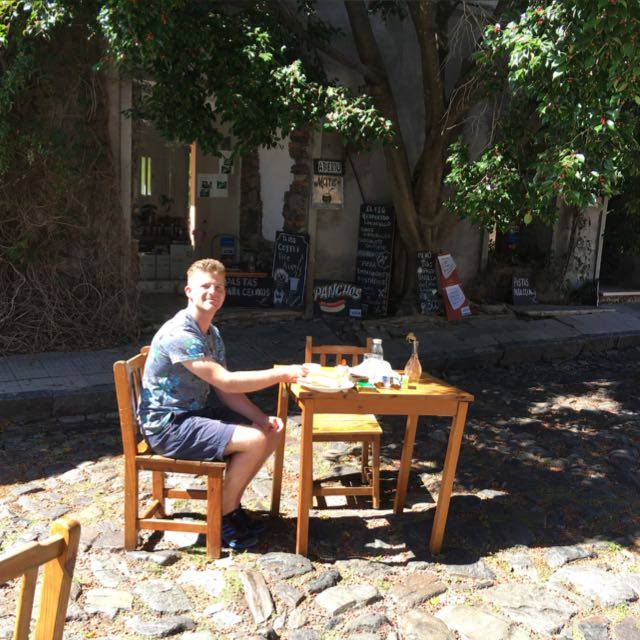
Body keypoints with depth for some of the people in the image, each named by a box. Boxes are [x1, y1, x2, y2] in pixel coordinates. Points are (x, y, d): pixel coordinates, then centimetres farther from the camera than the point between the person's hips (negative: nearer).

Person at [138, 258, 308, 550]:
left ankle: (232, 503, 13)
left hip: (195, 414, 9)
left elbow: (227, 392, 6)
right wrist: (282, 374, -25)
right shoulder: (179, 334, -22)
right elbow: (225, 382, -28)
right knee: (254, 441, -23)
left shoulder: (212, 334, 8)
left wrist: (262, 418, -9)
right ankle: (223, 516, -2)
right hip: (167, 425, -9)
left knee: (273, 431, 2)